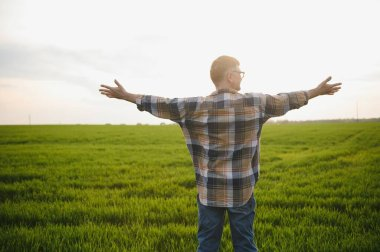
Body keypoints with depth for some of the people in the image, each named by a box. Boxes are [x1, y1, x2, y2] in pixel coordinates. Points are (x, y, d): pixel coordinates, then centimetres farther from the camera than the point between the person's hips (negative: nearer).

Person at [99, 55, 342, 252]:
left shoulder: (195, 107, -8)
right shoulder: (256, 103, -7)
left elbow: (161, 104, 0)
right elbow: (286, 100, 6)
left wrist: (125, 95, 13)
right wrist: (317, 91, 23)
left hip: (209, 192, 1)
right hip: (243, 191, 0)